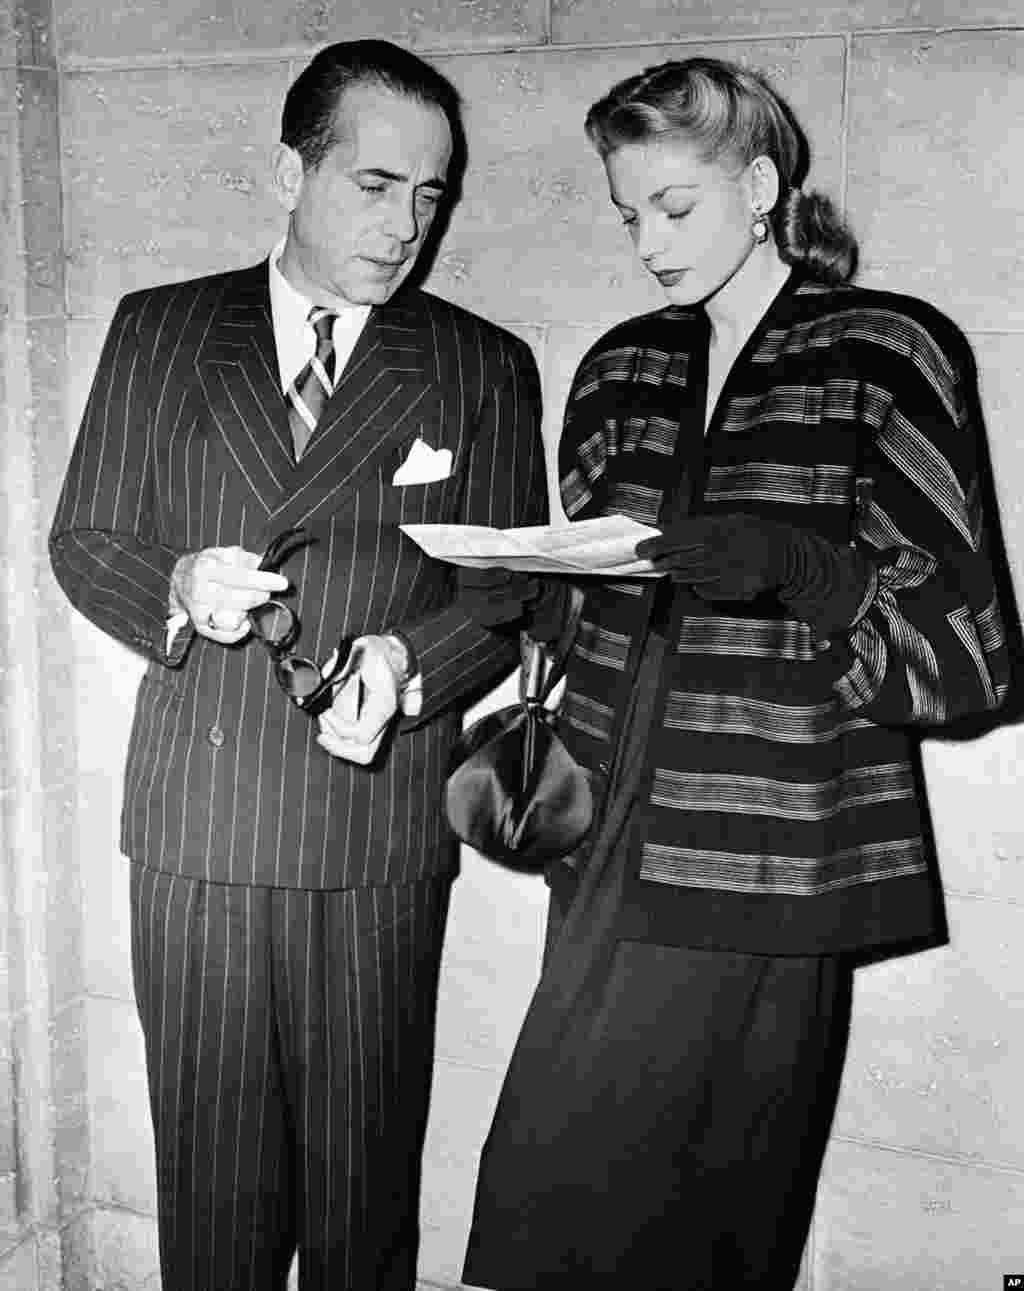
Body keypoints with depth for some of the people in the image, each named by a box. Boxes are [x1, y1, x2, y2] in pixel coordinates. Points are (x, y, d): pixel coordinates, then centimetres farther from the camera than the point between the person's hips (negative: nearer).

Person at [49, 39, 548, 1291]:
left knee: (364, 1175, 8)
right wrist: (175, 588, -13)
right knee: (209, 1171, 10)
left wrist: (407, 660, -16)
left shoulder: (485, 369, 6)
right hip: (193, 817, 1)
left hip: (380, 825, 0)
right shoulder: (156, 331, 8)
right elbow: (83, 540, 9)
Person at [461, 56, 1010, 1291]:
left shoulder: (888, 355, -2)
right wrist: (506, 594, -1)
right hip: (611, 853, 5)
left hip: (756, 875, -4)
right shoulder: (621, 369, 12)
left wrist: (796, 564, -21)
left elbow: (964, 654, -5)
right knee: (576, 1190, 8)